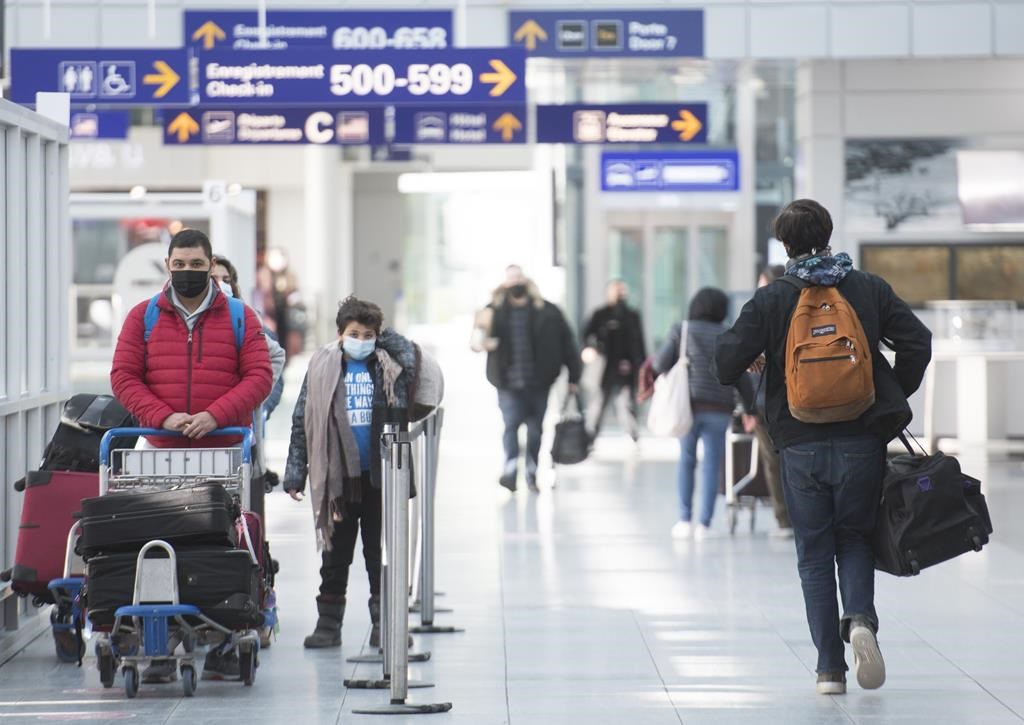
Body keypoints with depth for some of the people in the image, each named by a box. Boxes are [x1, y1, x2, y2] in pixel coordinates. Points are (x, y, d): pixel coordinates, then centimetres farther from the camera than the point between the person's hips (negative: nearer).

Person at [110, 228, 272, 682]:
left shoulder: (240, 319, 7)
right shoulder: (143, 317, 10)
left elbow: (258, 377, 0)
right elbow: (124, 377, 5)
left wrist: (214, 415, -15)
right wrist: (163, 417, -11)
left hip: (225, 452, -1)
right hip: (163, 456, 1)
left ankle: (222, 646, 3)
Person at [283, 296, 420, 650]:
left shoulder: (389, 366, 4)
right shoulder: (323, 368, 1)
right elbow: (302, 422, 3)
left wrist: (382, 336, -4)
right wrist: (295, 472, 1)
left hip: (379, 475, 0)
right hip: (339, 476, 0)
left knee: (380, 554, 7)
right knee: (336, 553, 7)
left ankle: (383, 623, 15)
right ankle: (328, 624, 14)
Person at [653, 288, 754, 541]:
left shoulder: (682, 330, 1)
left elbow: (662, 364, -3)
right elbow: (742, 378, 4)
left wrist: (654, 361, 19)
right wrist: (751, 409, 12)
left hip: (690, 404, 0)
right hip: (719, 408, 0)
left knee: (686, 460, 13)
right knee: (711, 464, 3)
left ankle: (685, 520, 6)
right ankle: (704, 524, -2)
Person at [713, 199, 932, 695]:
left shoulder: (770, 300, -3)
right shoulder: (869, 289, 2)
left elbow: (727, 364, -7)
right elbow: (918, 343, -3)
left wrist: (752, 363, 16)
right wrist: (894, 399, 11)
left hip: (801, 447, -1)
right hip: (862, 443, 1)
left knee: (814, 555, 9)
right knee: (854, 541, 16)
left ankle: (830, 668, 5)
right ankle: (860, 619, -14)